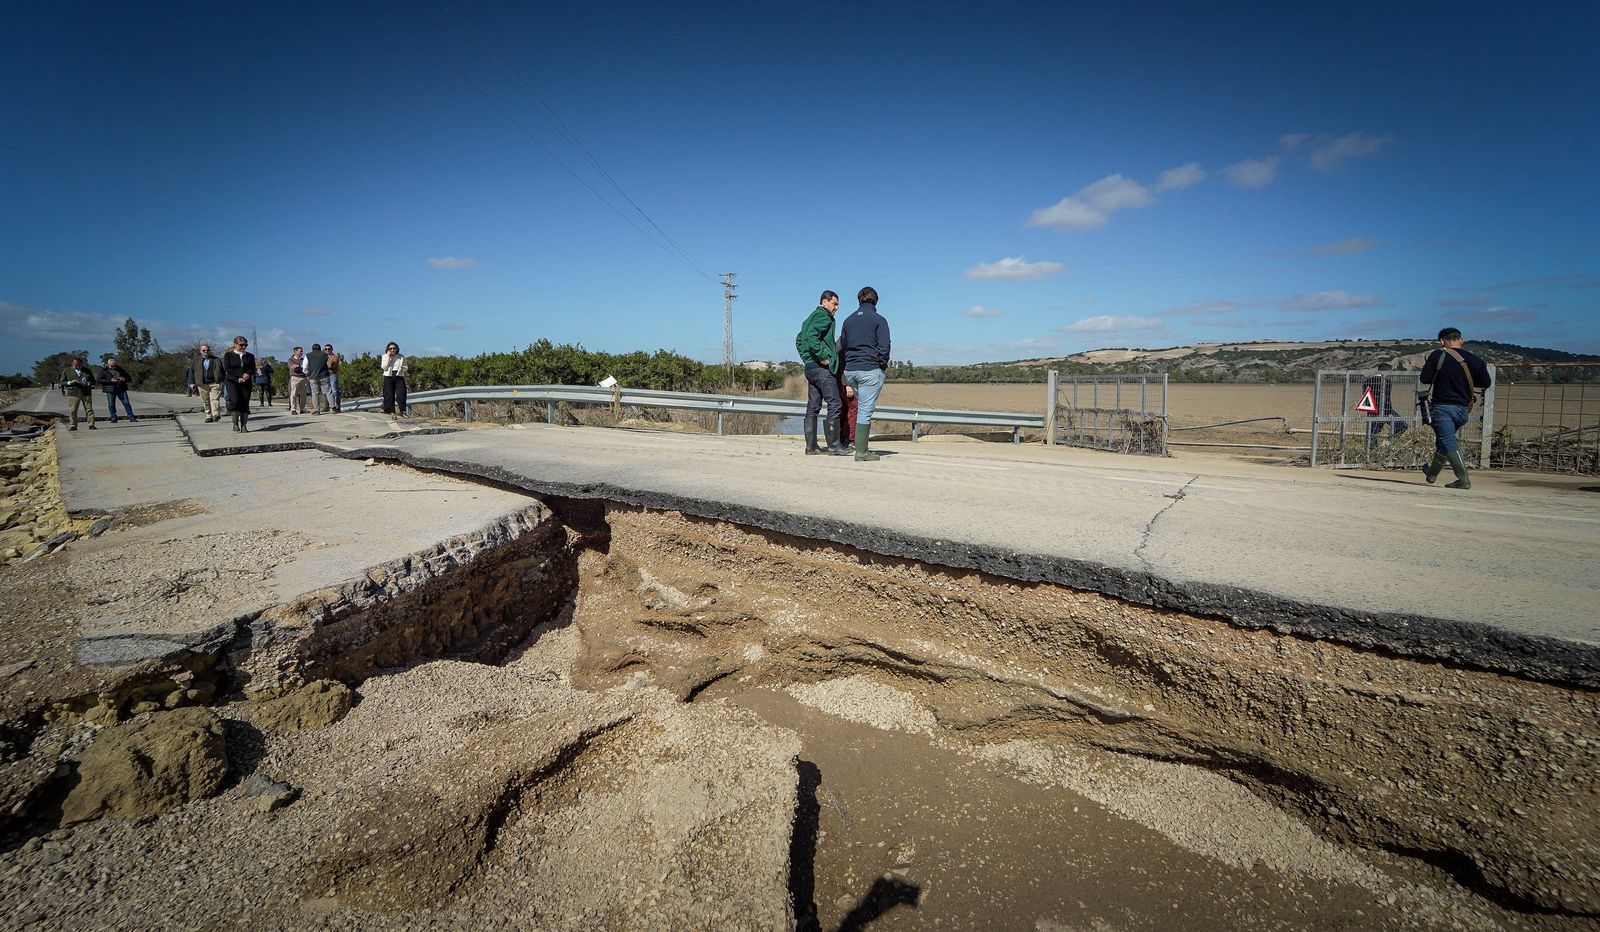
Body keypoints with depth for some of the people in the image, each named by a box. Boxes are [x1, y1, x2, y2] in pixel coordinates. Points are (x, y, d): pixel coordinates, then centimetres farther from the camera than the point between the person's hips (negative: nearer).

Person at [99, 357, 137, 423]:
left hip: (121, 389, 1)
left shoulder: (121, 369, 12)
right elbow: (99, 380, -4)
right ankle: (113, 419, 7)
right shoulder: (103, 371, 4)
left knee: (126, 403, -3)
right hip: (110, 390, -1)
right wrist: (110, 381, -17)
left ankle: (131, 417, -1)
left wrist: (124, 379, -6)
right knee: (111, 404, 1)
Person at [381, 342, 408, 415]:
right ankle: (391, 412, 0)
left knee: (401, 394, -11)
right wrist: (388, 356, -6)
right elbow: (384, 367, -6)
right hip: (389, 377, 0)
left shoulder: (401, 357, 11)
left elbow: (406, 368, 14)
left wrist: (402, 367, -10)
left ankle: (402, 411, -8)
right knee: (389, 395, -2)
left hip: (399, 377, 0)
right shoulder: (385, 356, 8)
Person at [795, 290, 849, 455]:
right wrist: (823, 356, -20)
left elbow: (799, 340, 26)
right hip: (822, 367, -10)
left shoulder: (812, 317, 22)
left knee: (813, 407, 9)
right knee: (835, 404, -8)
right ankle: (833, 444, -9)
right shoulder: (824, 317, -7)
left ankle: (811, 446, 10)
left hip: (810, 366, 10)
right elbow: (811, 336, -23)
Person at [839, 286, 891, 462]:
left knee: (862, 406, 22)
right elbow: (884, 346, -7)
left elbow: (841, 346, 17)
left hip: (850, 370, 6)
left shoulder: (849, 320, 14)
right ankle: (861, 452, -5)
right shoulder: (878, 320, -2)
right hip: (870, 369, -5)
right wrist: (883, 365, 4)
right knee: (865, 409, -5)